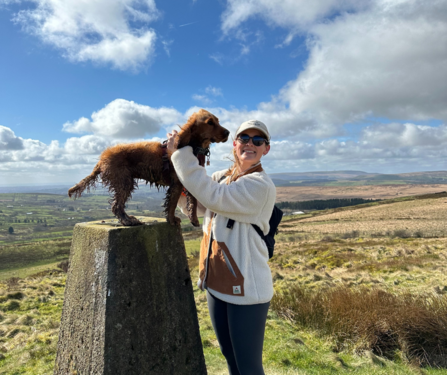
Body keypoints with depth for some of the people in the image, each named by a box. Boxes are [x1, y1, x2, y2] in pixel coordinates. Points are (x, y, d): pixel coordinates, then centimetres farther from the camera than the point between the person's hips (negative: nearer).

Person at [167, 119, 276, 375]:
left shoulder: (261, 185, -18)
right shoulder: (222, 177, 6)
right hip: (217, 282, 7)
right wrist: (178, 155, -5)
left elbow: (211, 196, -28)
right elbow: (191, 204, 7)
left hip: (246, 287, -7)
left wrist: (181, 153, -21)